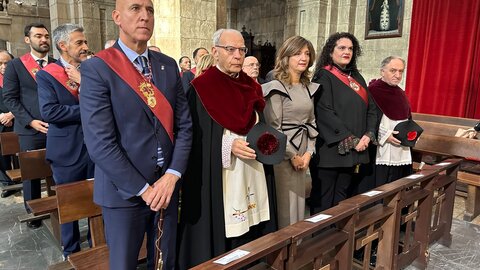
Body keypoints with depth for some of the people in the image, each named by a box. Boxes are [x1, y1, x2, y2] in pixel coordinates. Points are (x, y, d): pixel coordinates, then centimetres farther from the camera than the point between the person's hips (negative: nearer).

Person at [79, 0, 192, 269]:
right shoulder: (97, 68, -10)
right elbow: (100, 142, -16)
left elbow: (184, 125, 3)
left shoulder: (169, 65, 5)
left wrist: (172, 175, -9)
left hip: (167, 185, 5)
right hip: (125, 191, -4)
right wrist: (143, 189, -15)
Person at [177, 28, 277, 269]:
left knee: (252, 232, 15)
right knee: (220, 234, 6)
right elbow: (196, 137, -12)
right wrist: (229, 145, -21)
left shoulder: (252, 87, 10)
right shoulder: (201, 88, -9)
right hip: (218, 175, -6)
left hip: (253, 174, 6)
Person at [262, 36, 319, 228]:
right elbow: (273, 128, -14)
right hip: (282, 154, -7)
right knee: (283, 205, 3)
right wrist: (292, 156, -10)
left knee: (298, 203, 16)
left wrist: (308, 153, 0)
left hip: (302, 155, 7)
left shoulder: (308, 88, 11)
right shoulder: (276, 88, -10)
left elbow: (311, 122, 12)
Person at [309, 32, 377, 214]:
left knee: (342, 200, 15)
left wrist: (368, 135, -5)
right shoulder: (324, 76, -6)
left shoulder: (357, 77, 15)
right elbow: (324, 112, -17)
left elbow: (371, 108, 13)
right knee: (323, 201, 3)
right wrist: (351, 140, -16)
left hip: (354, 150, 7)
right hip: (330, 148, -6)